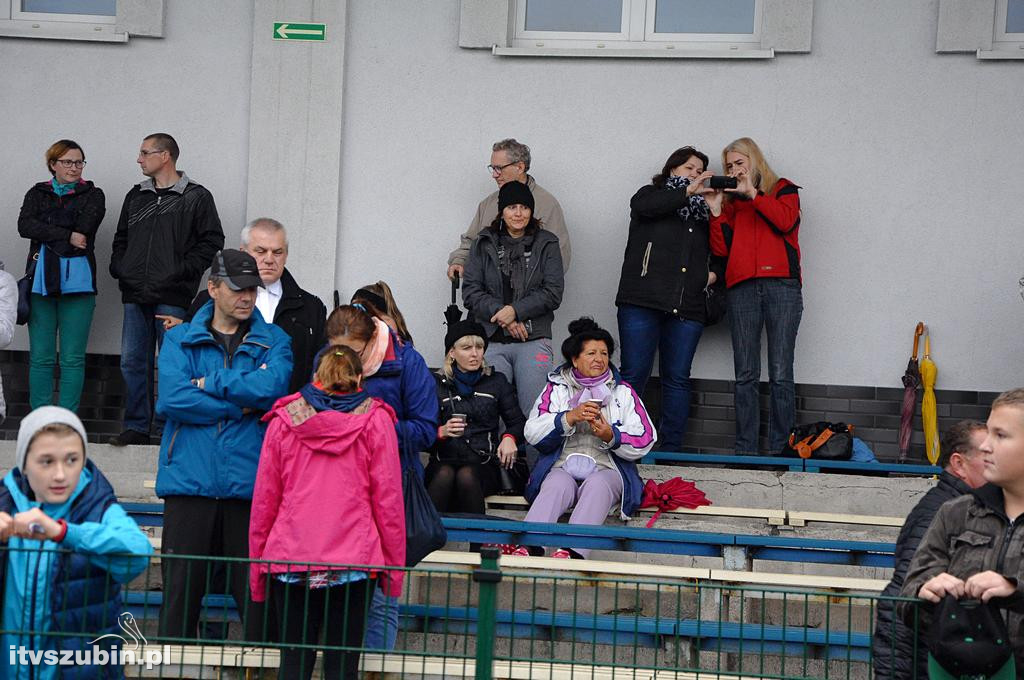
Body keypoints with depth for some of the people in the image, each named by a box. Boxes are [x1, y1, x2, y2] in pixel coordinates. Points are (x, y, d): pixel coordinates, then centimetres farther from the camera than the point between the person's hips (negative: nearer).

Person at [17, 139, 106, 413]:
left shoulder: (93, 195, 9)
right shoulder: (37, 194, 15)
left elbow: (84, 227, -9)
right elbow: (24, 226, -5)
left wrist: (45, 231, -5)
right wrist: (67, 235, -13)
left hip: (78, 283, -2)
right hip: (41, 281, 2)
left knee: (73, 358, -2)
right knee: (41, 357, 1)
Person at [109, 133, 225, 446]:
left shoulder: (196, 197, 0)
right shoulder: (136, 196, 18)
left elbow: (212, 242, -4)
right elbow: (121, 239, 25)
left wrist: (183, 272, -12)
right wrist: (119, 268, 8)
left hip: (172, 296, -5)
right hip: (135, 295, 6)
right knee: (133, 362, 5)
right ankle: (137, 426, 13)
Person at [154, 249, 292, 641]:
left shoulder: (273, 341, 11)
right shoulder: (180, 339, 10)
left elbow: (272, 386, -11)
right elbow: (171, 399, -8)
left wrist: (208, 382, -6)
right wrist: (240, 406, -8)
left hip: (249, 486, 0)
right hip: (190, 482, 0)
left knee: (255, 590, 1)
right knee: (181, 590, 3)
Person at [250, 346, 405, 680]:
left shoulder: (283, 419, 8)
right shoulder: (375, 420, 3)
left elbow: (264, 499, 8)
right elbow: (388, 499, 1)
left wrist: (257, 565, 14)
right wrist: (395, 565, 6)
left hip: (290, 560, 2)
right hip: (354, 560, -1)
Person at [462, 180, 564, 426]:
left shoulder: (546, 244, 8)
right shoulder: (484, 243, 10)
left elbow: (553, 293, -1)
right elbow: (470, 291, 4)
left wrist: (515, 311, -12)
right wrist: (500, 314, -11)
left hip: (533, 339, -1)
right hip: (491, 340, 1)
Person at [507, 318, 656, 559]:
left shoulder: (623, 392, 17)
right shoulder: (556, 388, 16)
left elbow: (645, 441, 8)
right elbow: (532, 433, 4)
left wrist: (611, 435, -12)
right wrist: (570, 418, -12)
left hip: (607, 469, 0)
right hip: (562, 467, 0)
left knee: (596, 486, -35)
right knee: (558, 486, -35)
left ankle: (571, 551, -58)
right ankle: (526, 547, -58)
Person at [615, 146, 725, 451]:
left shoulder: (703, 212, 23)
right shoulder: (651, 195, 12)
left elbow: (722, 253, 31)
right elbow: (645, 207, -13)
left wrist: (715, 272, 9)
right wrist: (688, 191, -16)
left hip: (687, 308, 4)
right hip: (642, 301, -4)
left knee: (677, 379, 2)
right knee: (634, 374, -7)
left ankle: (670, 450, 5)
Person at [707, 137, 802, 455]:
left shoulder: (783, 190, 15)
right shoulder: (730, 201, 22)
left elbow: (786, 221, -7)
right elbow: (721, 248, 11)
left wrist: (752, 193, -6)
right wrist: (715, 210, 2)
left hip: (781, 284, -3)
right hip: (741, 288, 3)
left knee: (780, 375, -7)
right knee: (745, 376, -1)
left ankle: (778, 450, -5)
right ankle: (745, 451, 1)